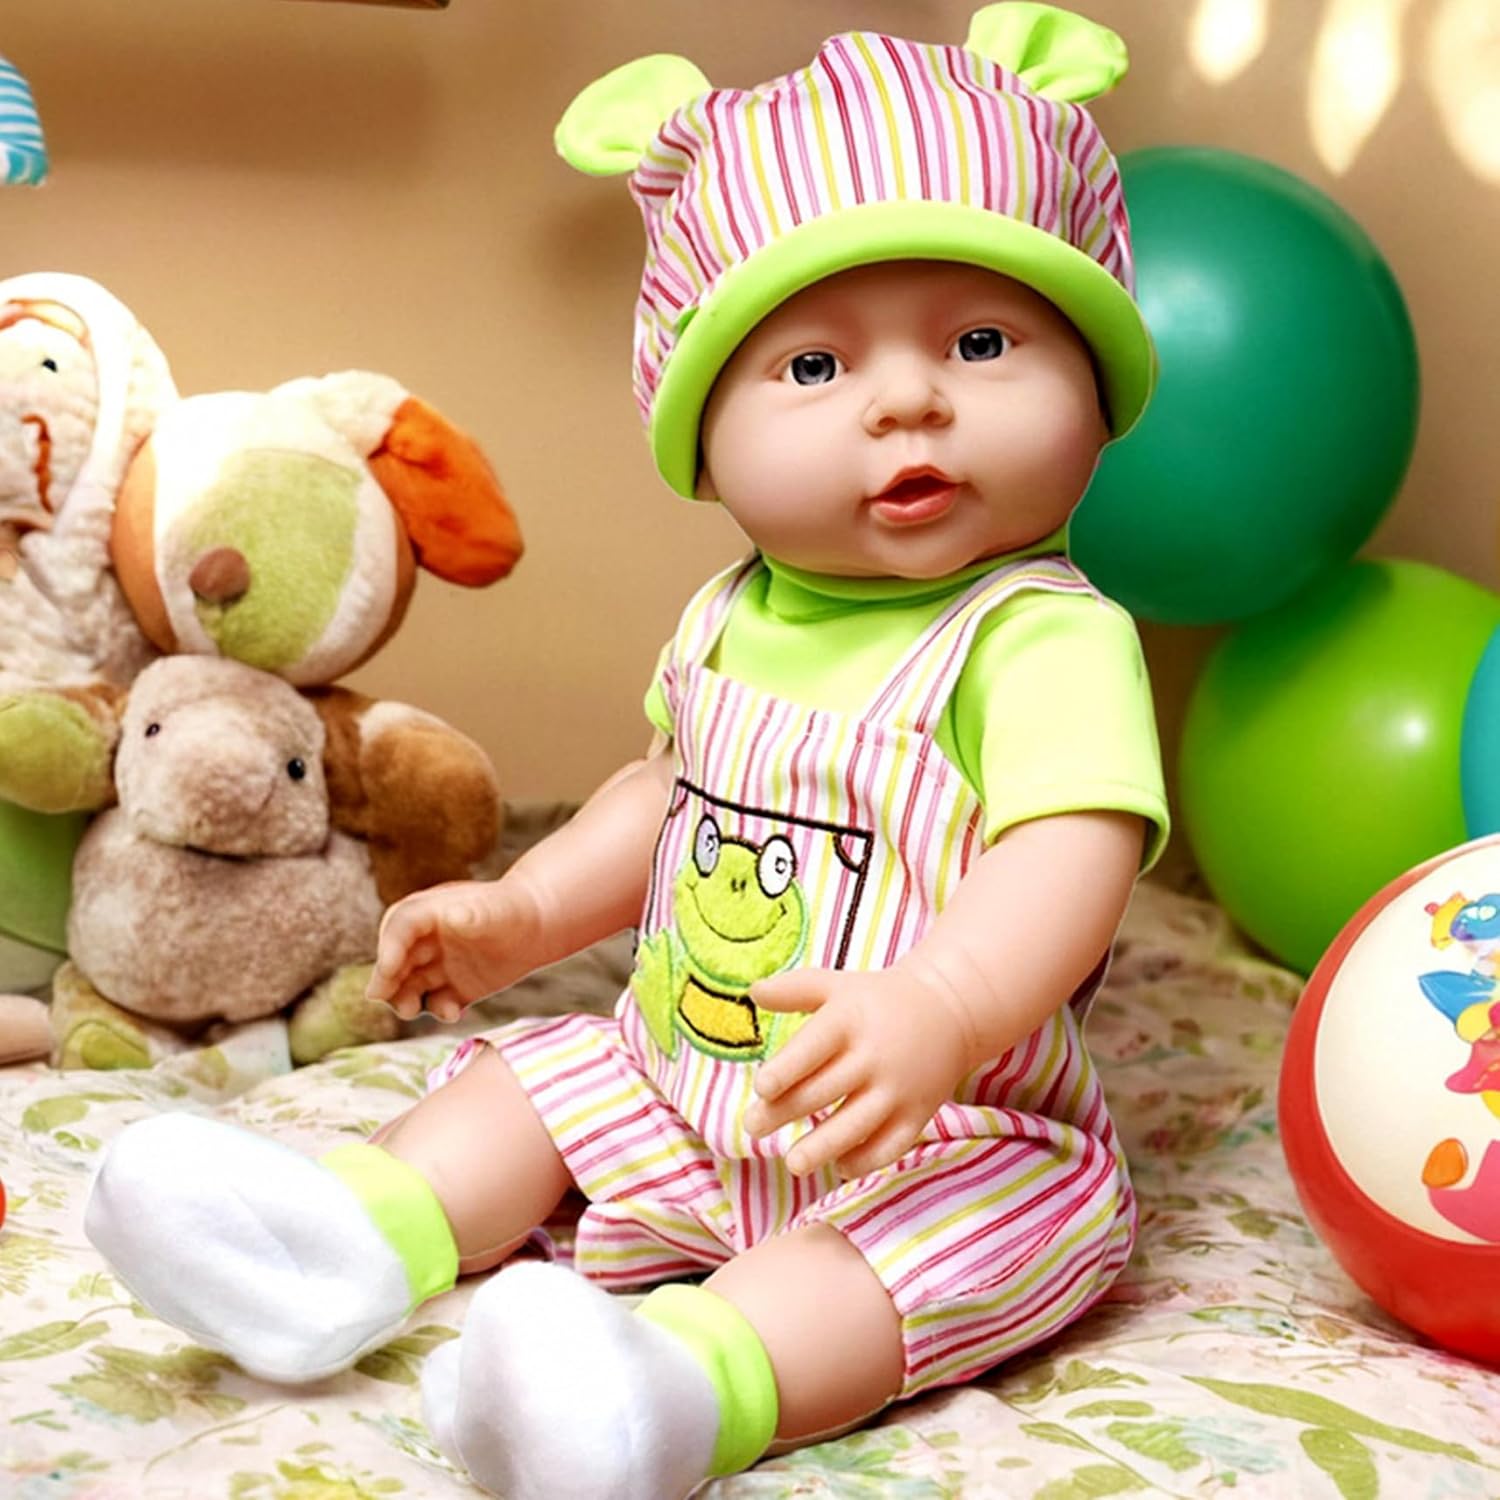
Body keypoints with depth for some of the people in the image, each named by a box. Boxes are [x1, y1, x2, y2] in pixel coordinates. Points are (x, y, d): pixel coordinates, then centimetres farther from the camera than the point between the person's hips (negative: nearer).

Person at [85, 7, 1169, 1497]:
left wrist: (938, 1008, -49)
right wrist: (521, 910, 13)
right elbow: (669, 797, 22)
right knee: (535, 1074, 8)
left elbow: (1071, 854, -32)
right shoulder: (730, 623, 6)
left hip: (947, 1131, -8)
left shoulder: (1048, 636, -18)